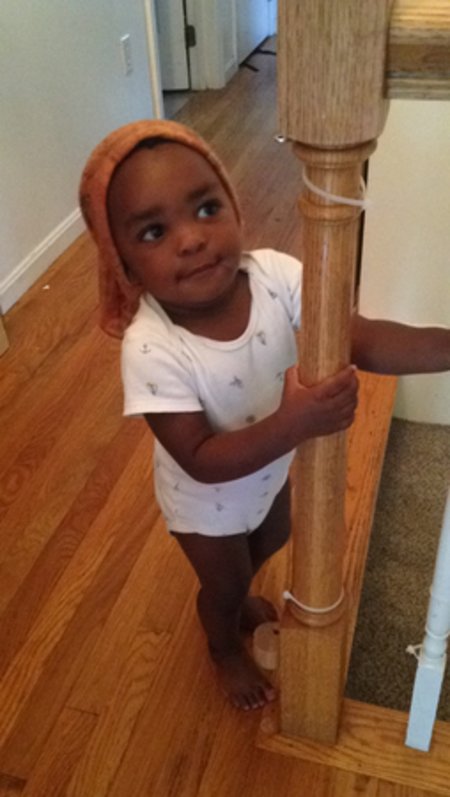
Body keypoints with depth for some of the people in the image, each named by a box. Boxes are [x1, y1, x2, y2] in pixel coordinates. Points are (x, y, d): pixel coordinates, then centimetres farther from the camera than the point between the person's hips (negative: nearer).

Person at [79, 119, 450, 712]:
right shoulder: (151, 350, -38)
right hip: (208, 500, -4)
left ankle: (235, 596, 71)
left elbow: (362, 341, -28)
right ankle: (226, 650, 62)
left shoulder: (274, 275, -29)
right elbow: (203, 462, -34)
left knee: (271, 543, 34)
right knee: (223, 583, 25)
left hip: (271, 469, 5)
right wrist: (292, 425, -48)